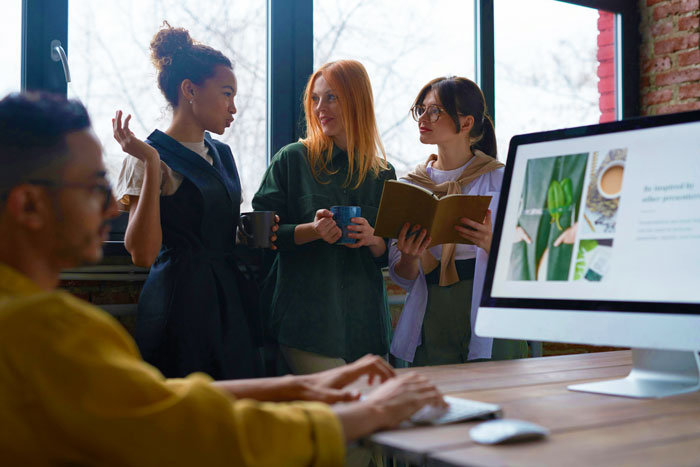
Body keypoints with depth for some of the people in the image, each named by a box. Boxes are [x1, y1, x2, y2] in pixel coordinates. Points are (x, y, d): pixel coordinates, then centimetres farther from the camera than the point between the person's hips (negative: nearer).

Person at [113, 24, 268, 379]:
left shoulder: (222, 154, 15)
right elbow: (142, 253, -18)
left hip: (229, 305, 7)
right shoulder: (152, 157, -7)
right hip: (180, 306, -7)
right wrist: (151, 166, -20)